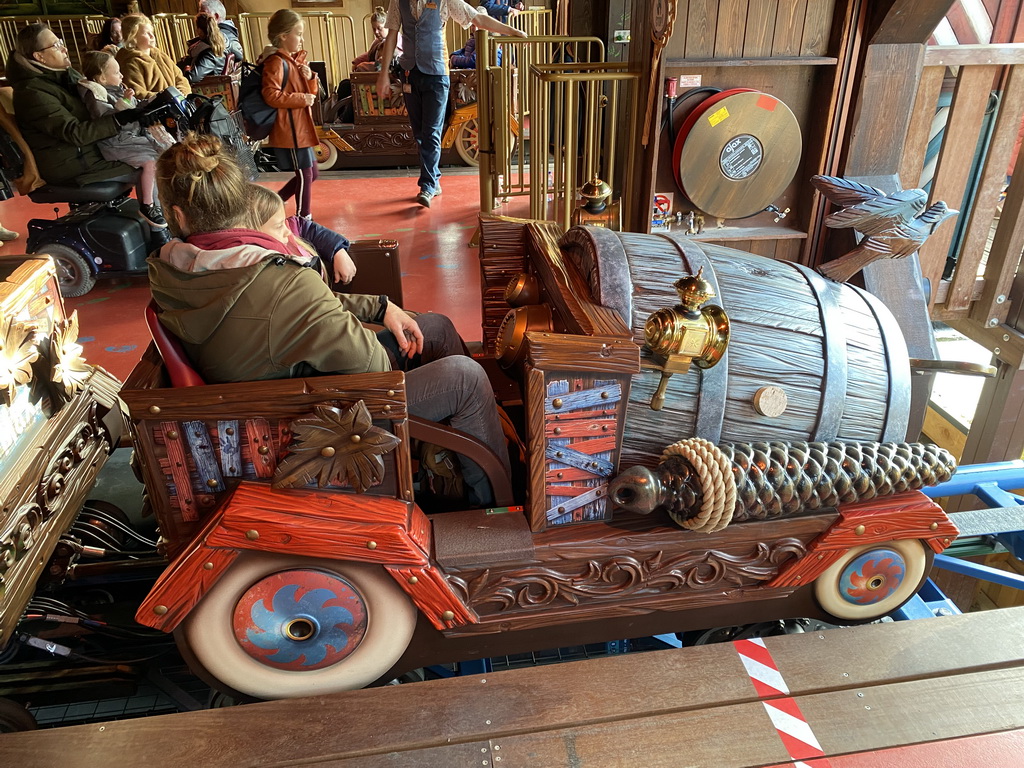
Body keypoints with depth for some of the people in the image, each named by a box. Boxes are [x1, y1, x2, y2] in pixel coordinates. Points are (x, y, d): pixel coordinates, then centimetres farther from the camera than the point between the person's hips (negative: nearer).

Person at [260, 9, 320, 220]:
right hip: (289, 130, -10)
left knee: (310, 174, 16)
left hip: (300, 128, 10)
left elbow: (311, 91, 20)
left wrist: (310, 78, -1)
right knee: (305, 174, -4)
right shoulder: (276, 63, -14)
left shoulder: (295, 60, 16)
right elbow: (271, 96, -23)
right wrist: (302, 99, -21)